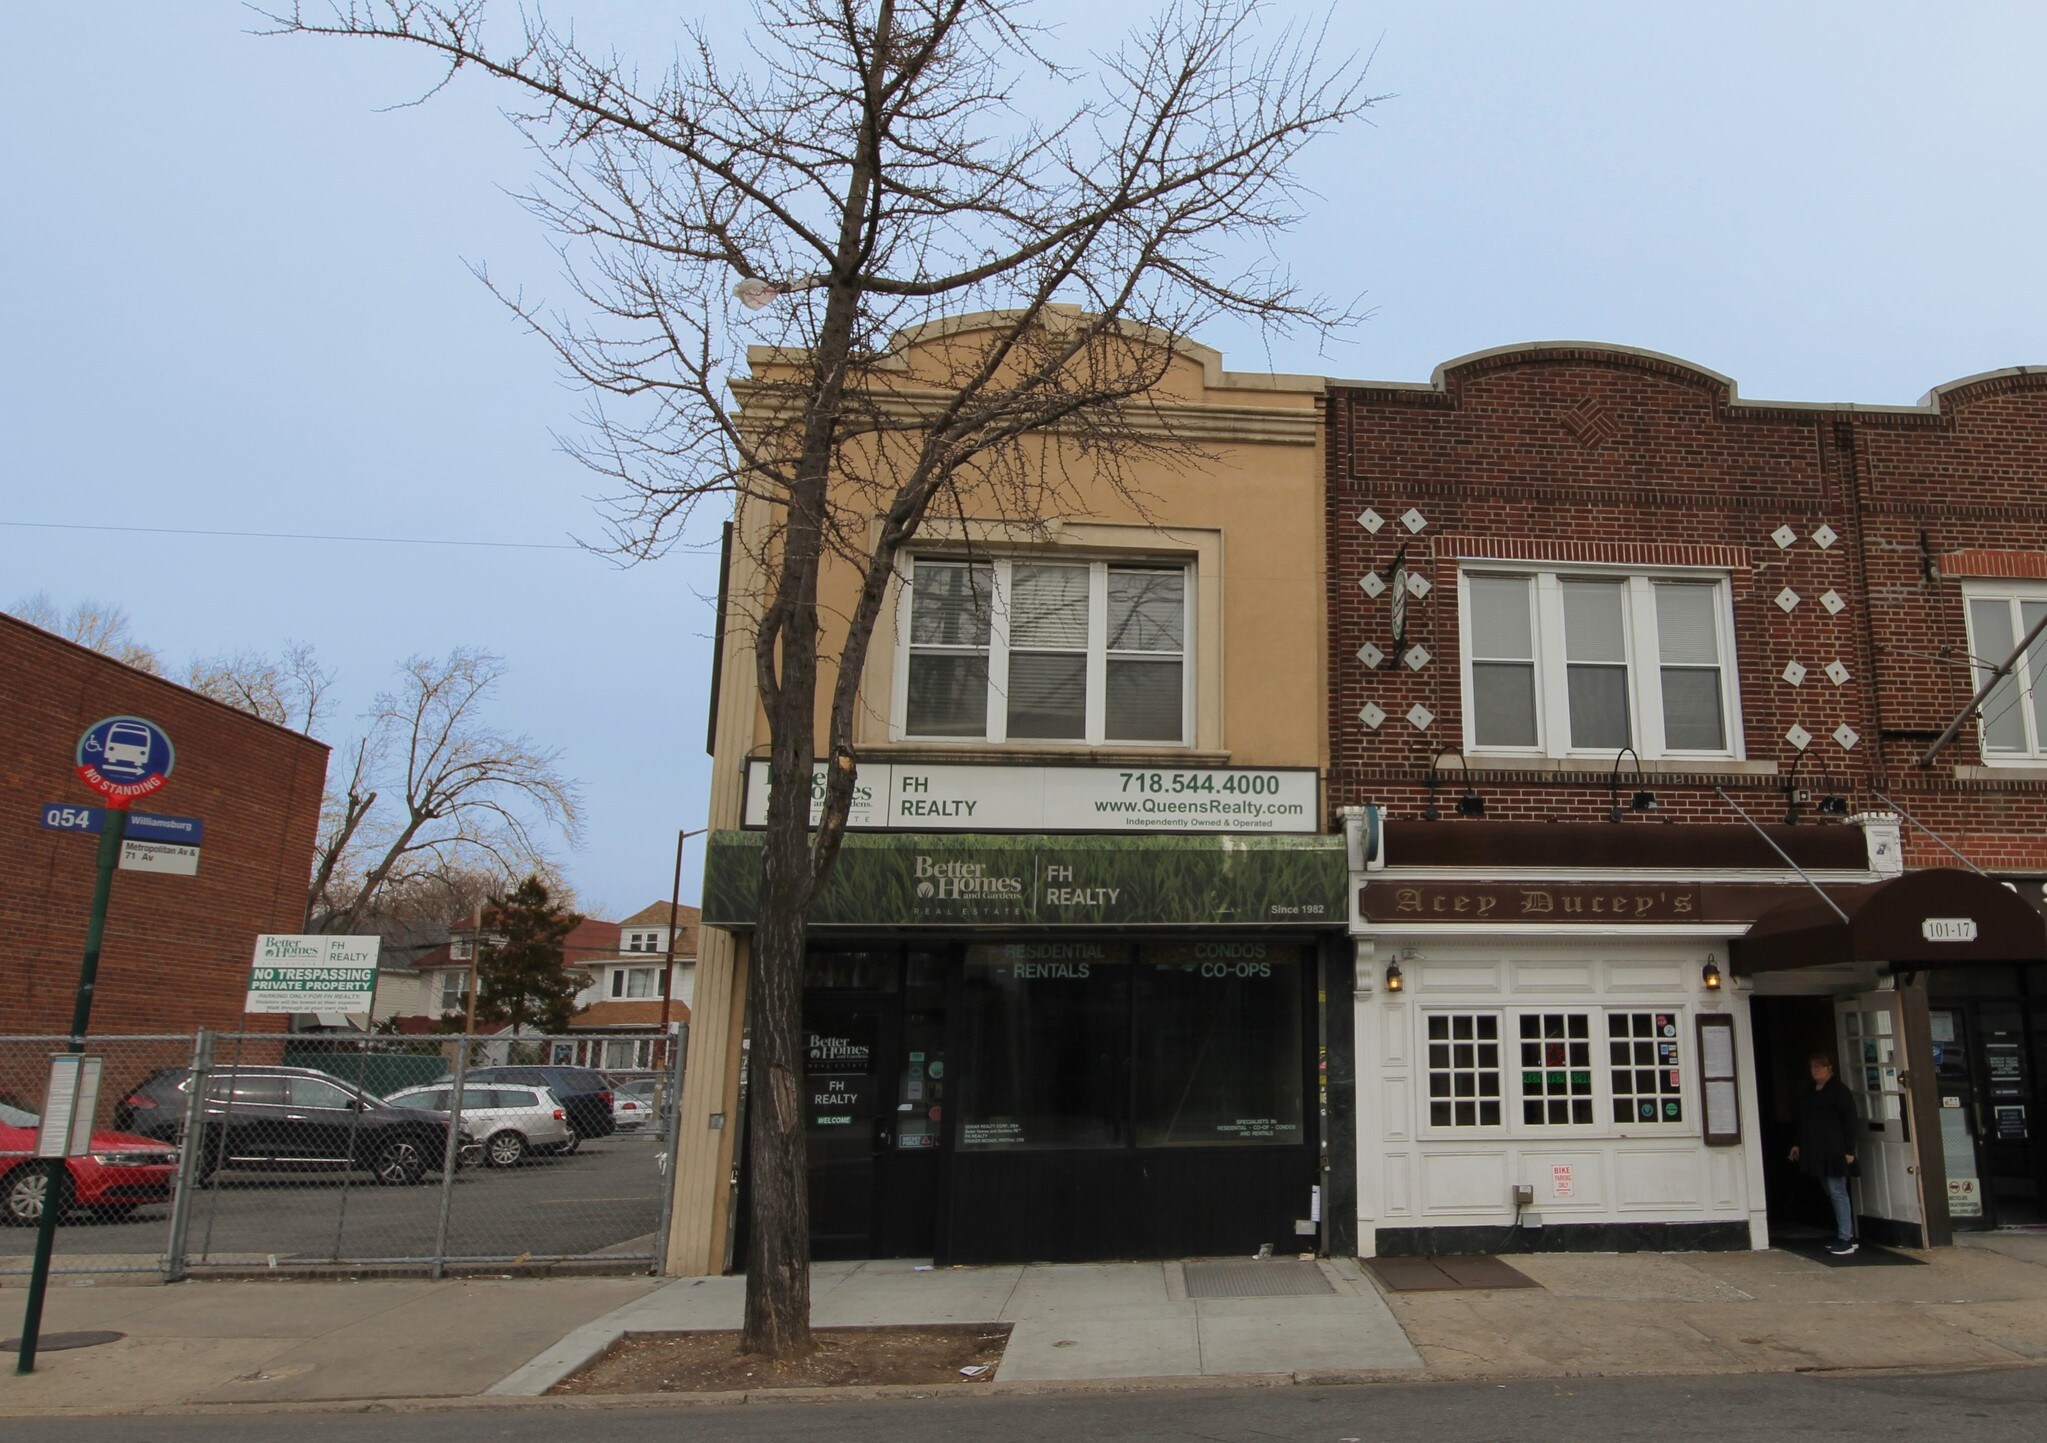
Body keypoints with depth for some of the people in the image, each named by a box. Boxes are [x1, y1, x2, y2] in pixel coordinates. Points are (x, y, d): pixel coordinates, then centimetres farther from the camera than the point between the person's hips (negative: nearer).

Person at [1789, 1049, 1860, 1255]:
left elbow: (1850, 1120, -11)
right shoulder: (1808, 1094, 15)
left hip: (1834, 1151, -8)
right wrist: (1799, 1144, 15)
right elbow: (1803, 1122, 19)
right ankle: (1847, 1235, 18)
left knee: (1837, 1192, -8)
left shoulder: (1838, 1091, -7)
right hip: (1817, 1152, 8)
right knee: (1832, 1193, 11)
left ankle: (1845, 1239, -5)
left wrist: (1849, 1150, -15)